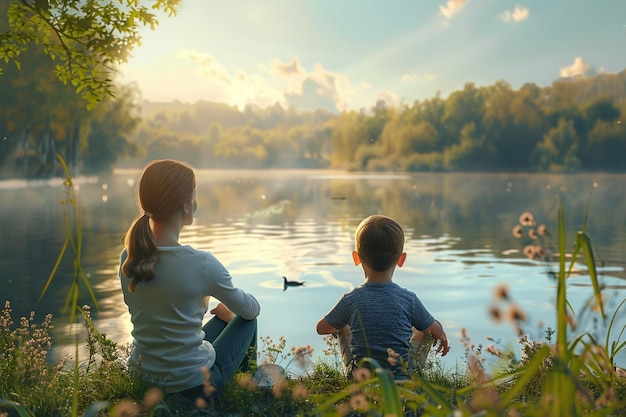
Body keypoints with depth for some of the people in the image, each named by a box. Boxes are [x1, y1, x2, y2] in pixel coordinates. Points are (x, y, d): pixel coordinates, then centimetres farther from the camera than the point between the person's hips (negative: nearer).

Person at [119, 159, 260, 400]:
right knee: (247, 320, 21)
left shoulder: (128, 257, -9)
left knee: (222, 318, 28)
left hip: (143, 375, 6)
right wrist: (256, 305, 18)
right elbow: (248, 309, -7)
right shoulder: (202, 264, -26)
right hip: (192, 383, -5)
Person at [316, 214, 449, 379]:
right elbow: (437, 331, 3)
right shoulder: (408, 299, -13)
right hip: (401, 376, 0)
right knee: (422, 329, 21)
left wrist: (339, 326, 25)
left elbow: (322, 328, 2)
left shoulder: (351, 300, -14)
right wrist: (442, 336, 28)